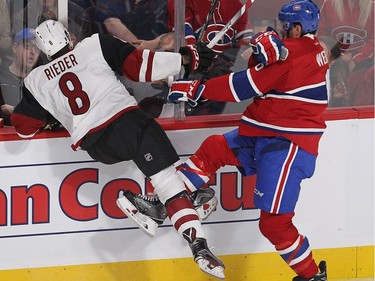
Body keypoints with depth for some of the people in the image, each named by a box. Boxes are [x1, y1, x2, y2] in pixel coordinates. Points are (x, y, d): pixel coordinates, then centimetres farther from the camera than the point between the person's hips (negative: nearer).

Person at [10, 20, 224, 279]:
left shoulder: (36, 81, 17)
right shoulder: (95, 46, 10)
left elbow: (25, 128, 23)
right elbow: (140, 67, 3)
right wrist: (185, 58, 10)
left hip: (95, 146, 3)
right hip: (128, 123, -3)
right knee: (168, 179, -6)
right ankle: (199, 246, -26)